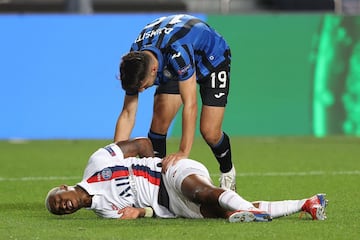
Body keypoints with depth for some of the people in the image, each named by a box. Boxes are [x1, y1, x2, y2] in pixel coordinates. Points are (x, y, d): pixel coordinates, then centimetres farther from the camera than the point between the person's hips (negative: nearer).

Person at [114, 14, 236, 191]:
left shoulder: (177, 52, -46)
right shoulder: (134, 61, -26)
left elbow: (190, 104, -45)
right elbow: (127, 113, -17)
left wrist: (184, 152, -49)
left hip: (213, 59, -5)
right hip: (173, 69, 5)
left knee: (209, 132, -13)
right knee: (159, 122, -12)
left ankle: (227, 173, 15)